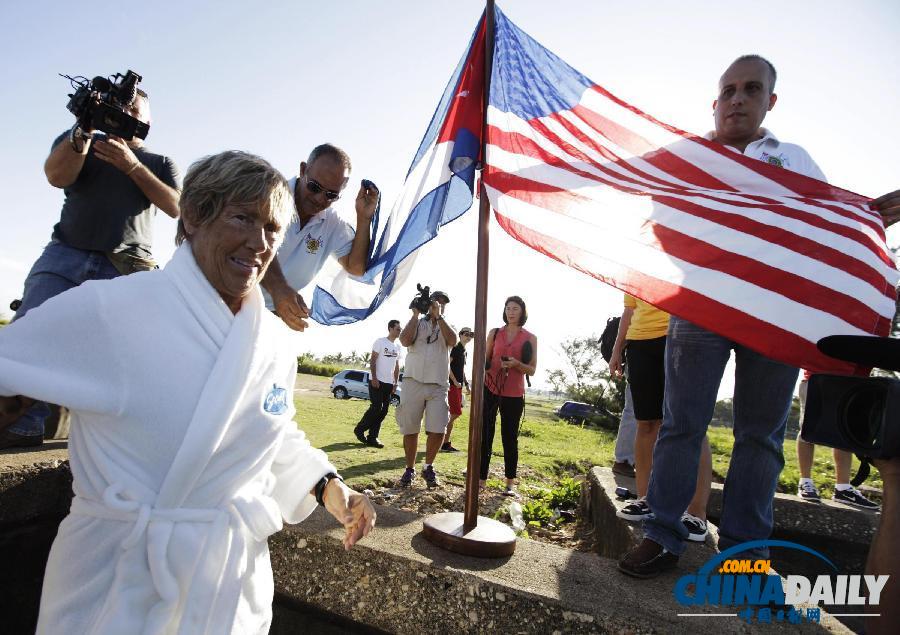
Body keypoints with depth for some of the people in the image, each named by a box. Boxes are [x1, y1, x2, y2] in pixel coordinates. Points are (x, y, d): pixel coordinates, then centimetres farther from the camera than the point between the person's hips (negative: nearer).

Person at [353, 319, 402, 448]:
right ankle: (359, 429, 9)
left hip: (389, 383, 7)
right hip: (377, 381, -7)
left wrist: (396, 383, 10)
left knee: (383, 411, 4)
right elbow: (372, 360, -9)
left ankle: (372, 437, 11)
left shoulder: (397, 347, 15)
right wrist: (374, 378, -16)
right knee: (376, 408, -10)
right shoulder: (380, 342, -4)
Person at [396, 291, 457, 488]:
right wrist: (416, 314, -6)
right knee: (410, 429, 4)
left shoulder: (446, 326, 14)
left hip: (438, 386, 1)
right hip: (413, 383, 0)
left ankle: (428, 467, 15)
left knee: (438, 430, -7)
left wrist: (438, 316, -11)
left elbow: (452, 341, -10)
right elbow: (405, 341, -10)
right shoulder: (417, 323, 11)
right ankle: (410, 469, 21)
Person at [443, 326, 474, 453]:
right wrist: (455, 381, -20)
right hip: (453, 385, -9)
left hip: (459, 385, 9)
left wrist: (466, 385, 20)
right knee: (456, 413, -11)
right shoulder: (455, 348, -8)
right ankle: (445, 443, -4)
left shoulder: (464, 351, 19)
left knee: (454, 414, 9)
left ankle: (446, 443, 15)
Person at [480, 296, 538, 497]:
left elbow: (532, 369, 3)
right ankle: (481, 479, 10)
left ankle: (510, 483, 13)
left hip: (514, 394, -1)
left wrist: (516, 364, -16)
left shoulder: (530, 338, 4)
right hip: (489, 389, 1)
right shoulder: (494, 333, 8)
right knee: (485, 435, 1)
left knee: (510, 438, 4)